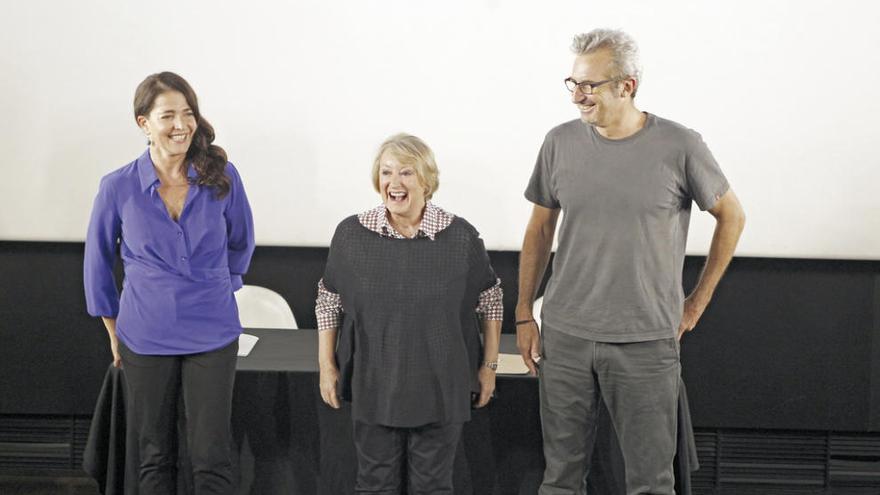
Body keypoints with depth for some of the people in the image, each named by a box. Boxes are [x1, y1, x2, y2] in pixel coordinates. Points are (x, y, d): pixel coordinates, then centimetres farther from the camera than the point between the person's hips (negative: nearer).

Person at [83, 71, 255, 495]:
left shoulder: (222, 177, -6)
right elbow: (98, 261, 6)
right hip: (146, 340, 0)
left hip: (212, 336, 0)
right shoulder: (118, 187, -7)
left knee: (212, 459, 0)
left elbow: (240, 242, 12)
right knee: (154, 456, 11)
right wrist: (114, 332, 9)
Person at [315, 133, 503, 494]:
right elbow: (329, 302, 7)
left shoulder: (461, 236, -6)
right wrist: (327, 366, 4)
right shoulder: (351, 234, -3)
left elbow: (490, 301, 5)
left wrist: (489, 366, 4)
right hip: (374, 387, 1)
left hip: (441, 390, -1)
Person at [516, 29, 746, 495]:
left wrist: (697, 303, 7)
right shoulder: (560, 143, 2)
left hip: (647, 341, -2)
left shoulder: (679, 147, -7)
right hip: (564, 337, 2)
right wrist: (524, 315, 8)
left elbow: (731, 216, 6)